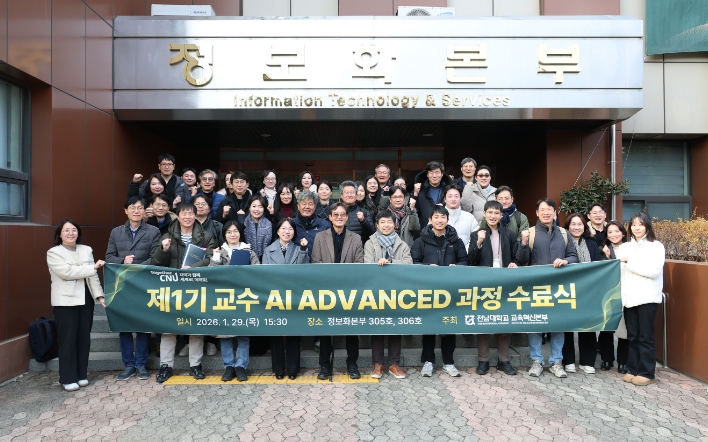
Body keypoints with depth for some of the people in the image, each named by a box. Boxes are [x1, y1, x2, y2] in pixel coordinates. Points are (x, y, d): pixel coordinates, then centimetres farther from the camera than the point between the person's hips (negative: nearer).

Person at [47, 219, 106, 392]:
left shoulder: (87, 250, 9)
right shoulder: (53, 253, -3)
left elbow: (93, 276, 4)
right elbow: (67, 272, -17)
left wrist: (100, 295, -5)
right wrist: (93, 267, -16)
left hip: (85, 299, 4)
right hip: (65, 301, -4)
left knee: (84, 338, 9)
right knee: (68, 339, 1)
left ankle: (82, 375, 21)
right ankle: (68, 378, 11)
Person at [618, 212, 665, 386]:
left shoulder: (656, 246, 0)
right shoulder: (624, 247, 9)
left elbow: (654, 271, -13)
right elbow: (620, 275, 5)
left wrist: (630, 262, -12)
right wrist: (620, 298, -1)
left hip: (647, 298, -3)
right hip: (629, 298, 3)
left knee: (645, 336, 3)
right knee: (632, 336, 9)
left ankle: (646, 373, 13)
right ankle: (633, 370, 19)